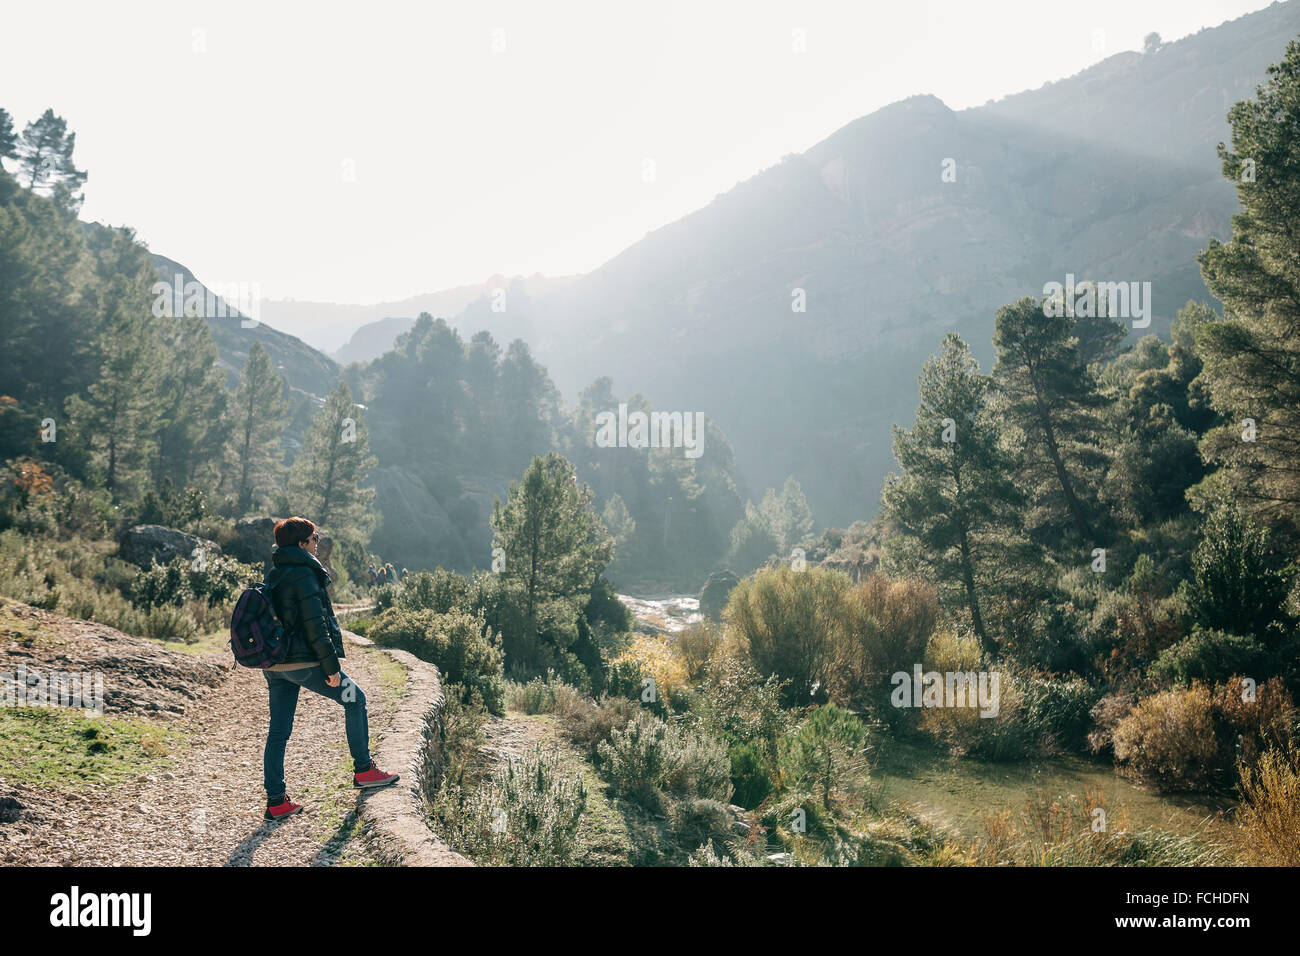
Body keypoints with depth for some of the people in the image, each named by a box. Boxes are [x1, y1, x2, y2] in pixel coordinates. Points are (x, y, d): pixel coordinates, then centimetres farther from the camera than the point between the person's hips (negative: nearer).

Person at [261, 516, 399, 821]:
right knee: (355, 700, 10)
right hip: (304, 662, -8)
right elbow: (314, 625, -19)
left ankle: (275, 801, 10)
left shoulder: (274, 576, 13)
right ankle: (363, 770, 17)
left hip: (274, 664, 9)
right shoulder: (304, 575, -15)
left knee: (278, 730, 9)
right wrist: (331, 666, -16)